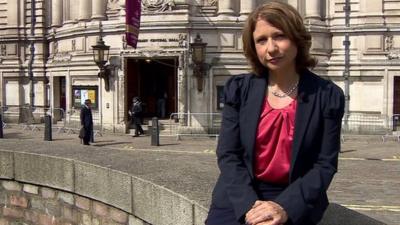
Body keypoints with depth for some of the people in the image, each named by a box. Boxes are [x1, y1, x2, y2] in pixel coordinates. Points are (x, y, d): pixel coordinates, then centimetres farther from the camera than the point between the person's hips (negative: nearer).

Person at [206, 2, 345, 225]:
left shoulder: (328, 96, -2)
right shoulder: (239, 89, 3)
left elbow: (325, 164, -4)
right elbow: (228, 154, -1)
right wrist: (250, 205, -16)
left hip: (294, 201, -1)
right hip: (239, 197, 2)